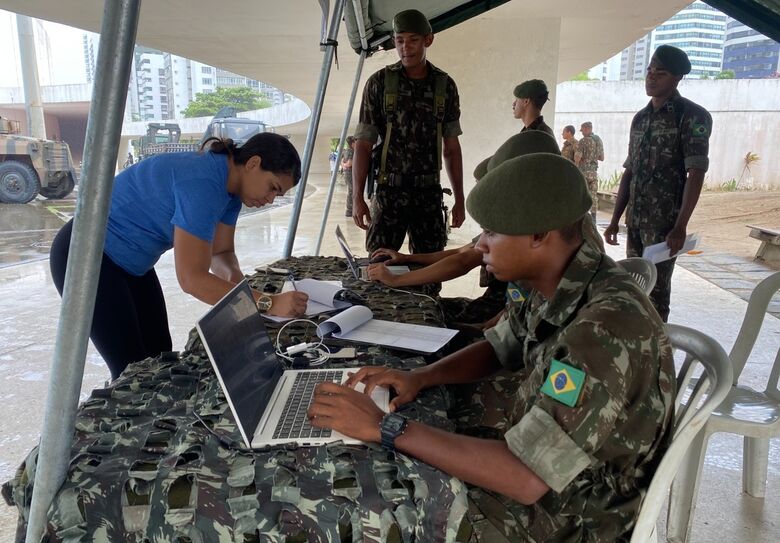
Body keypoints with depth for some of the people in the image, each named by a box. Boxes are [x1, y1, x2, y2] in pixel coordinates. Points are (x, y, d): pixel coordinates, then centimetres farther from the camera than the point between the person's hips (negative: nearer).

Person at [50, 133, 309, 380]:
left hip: (130, 261, 9)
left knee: (159, 356, 9)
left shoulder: (230, 181, -3)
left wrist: (234, 278, -19)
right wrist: (268, 303, -36)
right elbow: (191, 279, -34)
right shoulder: (202, 183, -32)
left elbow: (220, 252, 3)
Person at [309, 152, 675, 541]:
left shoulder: (609, 328, -34)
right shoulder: (558, 287, -5)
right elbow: (495, 349, 10)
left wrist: (384, 427, -29)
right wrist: (419, 377, -8)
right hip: (545, 476, 7)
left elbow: (524, 478, -35)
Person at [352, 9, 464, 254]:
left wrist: (459, 199, 7)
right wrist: (357, 197, -8)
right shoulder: (379, 82, 0)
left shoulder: (445, 85, 6)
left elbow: (452, 148, 10)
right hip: (389, 191, -2)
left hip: (429, 193, 2)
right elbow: (363, 145, -1)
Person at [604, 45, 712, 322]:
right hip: (635, 220, 6)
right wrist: (615, 219, 10)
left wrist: (680, 227, -18)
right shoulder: (640, 118, 12)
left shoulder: (692, 116, -7)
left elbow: (696, 174, -12)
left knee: (655, 289, -1)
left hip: (665, 222, -6)